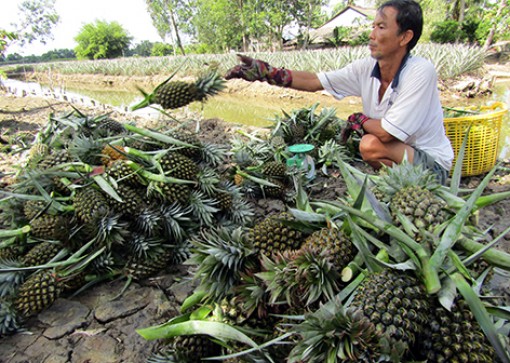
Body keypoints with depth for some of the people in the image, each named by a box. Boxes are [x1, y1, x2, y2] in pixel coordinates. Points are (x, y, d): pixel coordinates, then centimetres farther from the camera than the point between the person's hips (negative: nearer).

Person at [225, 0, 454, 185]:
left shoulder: (420, 72, -24)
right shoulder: (366, 68, -7)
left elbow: (386, 133, -28)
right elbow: (313, 82, -7)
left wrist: (357, 120, -10)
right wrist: (265, 72, -14)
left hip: (432, 164, -6)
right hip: (394, 153, 6)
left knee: (370, 144, -30)